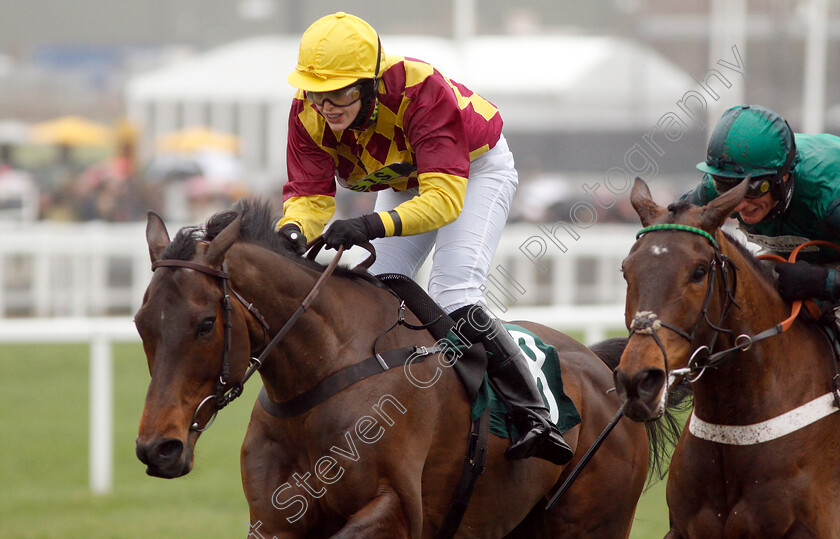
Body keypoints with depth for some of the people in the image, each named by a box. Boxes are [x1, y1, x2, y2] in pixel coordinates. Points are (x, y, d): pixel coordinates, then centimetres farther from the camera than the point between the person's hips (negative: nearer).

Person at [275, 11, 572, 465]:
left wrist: (374, 225, -63)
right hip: (405, 184, 6)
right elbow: (310, 191, -24)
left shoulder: (421, 91, -42)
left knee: (452, 297, -23)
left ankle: (532, 415, -20)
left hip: (475, 169, -6)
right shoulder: (309, 112, -26)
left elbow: (445, 197, -47)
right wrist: (292, 232, -49)